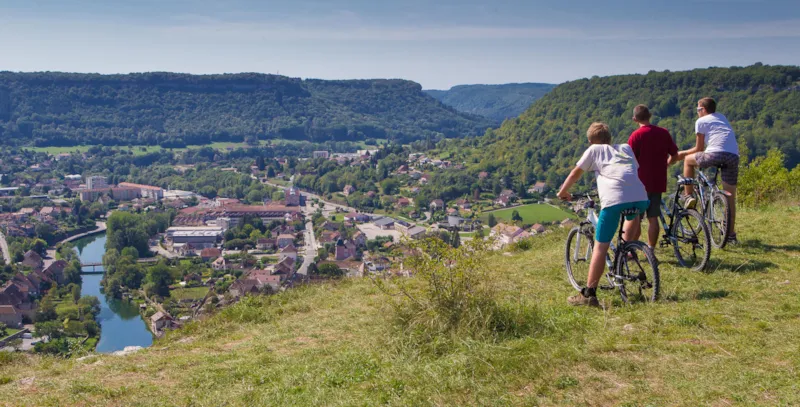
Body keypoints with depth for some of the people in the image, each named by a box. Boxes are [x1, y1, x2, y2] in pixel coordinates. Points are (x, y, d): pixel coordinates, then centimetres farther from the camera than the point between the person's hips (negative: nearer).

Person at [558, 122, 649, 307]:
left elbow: (575, 174, 22)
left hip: (614, 199, -4)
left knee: (600, 246, 0)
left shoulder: (594, 150, 20)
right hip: (641, 198, 4)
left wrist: (563, 192, 37)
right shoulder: (626, 148, 30)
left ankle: (589, 294, -2)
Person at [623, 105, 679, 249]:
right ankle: (651, 250, 15)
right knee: (653, 218, 11)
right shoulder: (664, 133, 4)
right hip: (658, 182, 4)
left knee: (634, 218, 2)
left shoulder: (636, 136, -12)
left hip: (640, 183, -4)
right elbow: (674, 155, 10)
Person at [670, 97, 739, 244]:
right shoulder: (722, 118, 33)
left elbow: (699, 148, 13)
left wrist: (681, 154, 28)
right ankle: (731, 235, 13)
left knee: (688, 159, 22)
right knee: (730, 197, 11)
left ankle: (688, 197, 15)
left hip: (715, 154, -6)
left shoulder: (701, 121, 13)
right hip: (734, 156, 6)